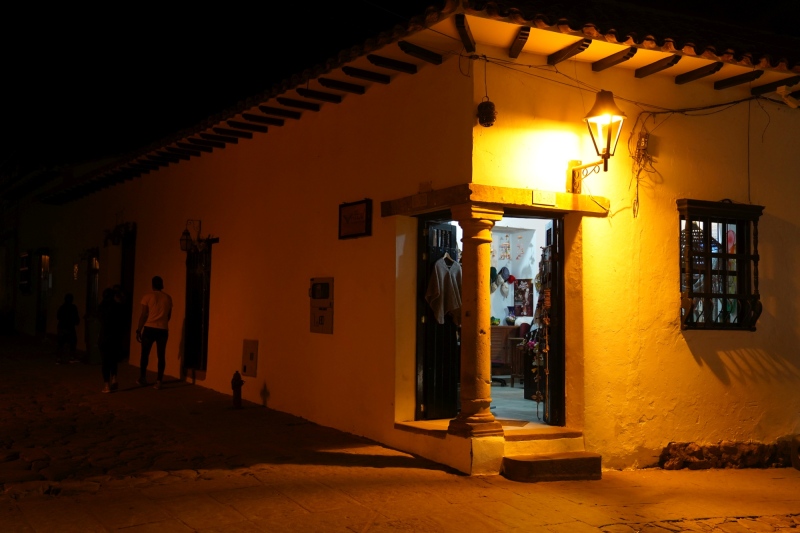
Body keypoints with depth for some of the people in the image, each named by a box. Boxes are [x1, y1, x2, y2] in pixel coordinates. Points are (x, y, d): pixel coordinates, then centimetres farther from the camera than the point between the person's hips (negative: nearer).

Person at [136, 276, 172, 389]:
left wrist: (138, 330, 1)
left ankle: (142, 379, 16)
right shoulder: (168, 298, 7)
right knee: (161, 355, 3)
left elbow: (143, 315, -5)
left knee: (145, 354, 11)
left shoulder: (147, 296, -3)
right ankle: (159, 381, 0)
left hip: (149, 329, -2)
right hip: (163, 330, 2)